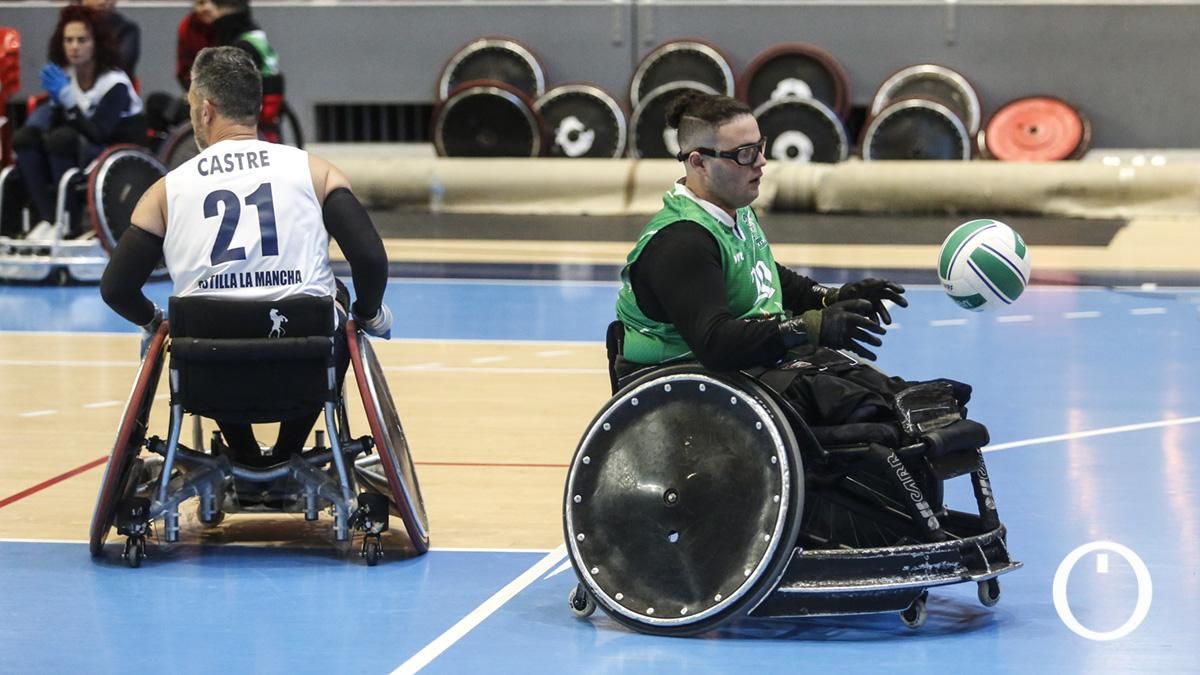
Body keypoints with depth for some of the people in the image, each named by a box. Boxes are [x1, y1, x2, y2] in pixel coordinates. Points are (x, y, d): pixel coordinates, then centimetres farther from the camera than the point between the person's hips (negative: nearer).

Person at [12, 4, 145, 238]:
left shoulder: (114, 83, -14)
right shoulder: (64, 75, 4)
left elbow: (97, 134, -22)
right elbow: (57, 123, 4)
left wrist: (68, 99, -29)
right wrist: (54, 102, -16)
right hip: (81, 153, 6)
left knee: (64, 138, -32)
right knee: (24, 137, -16)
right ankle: (46, 218, -22)